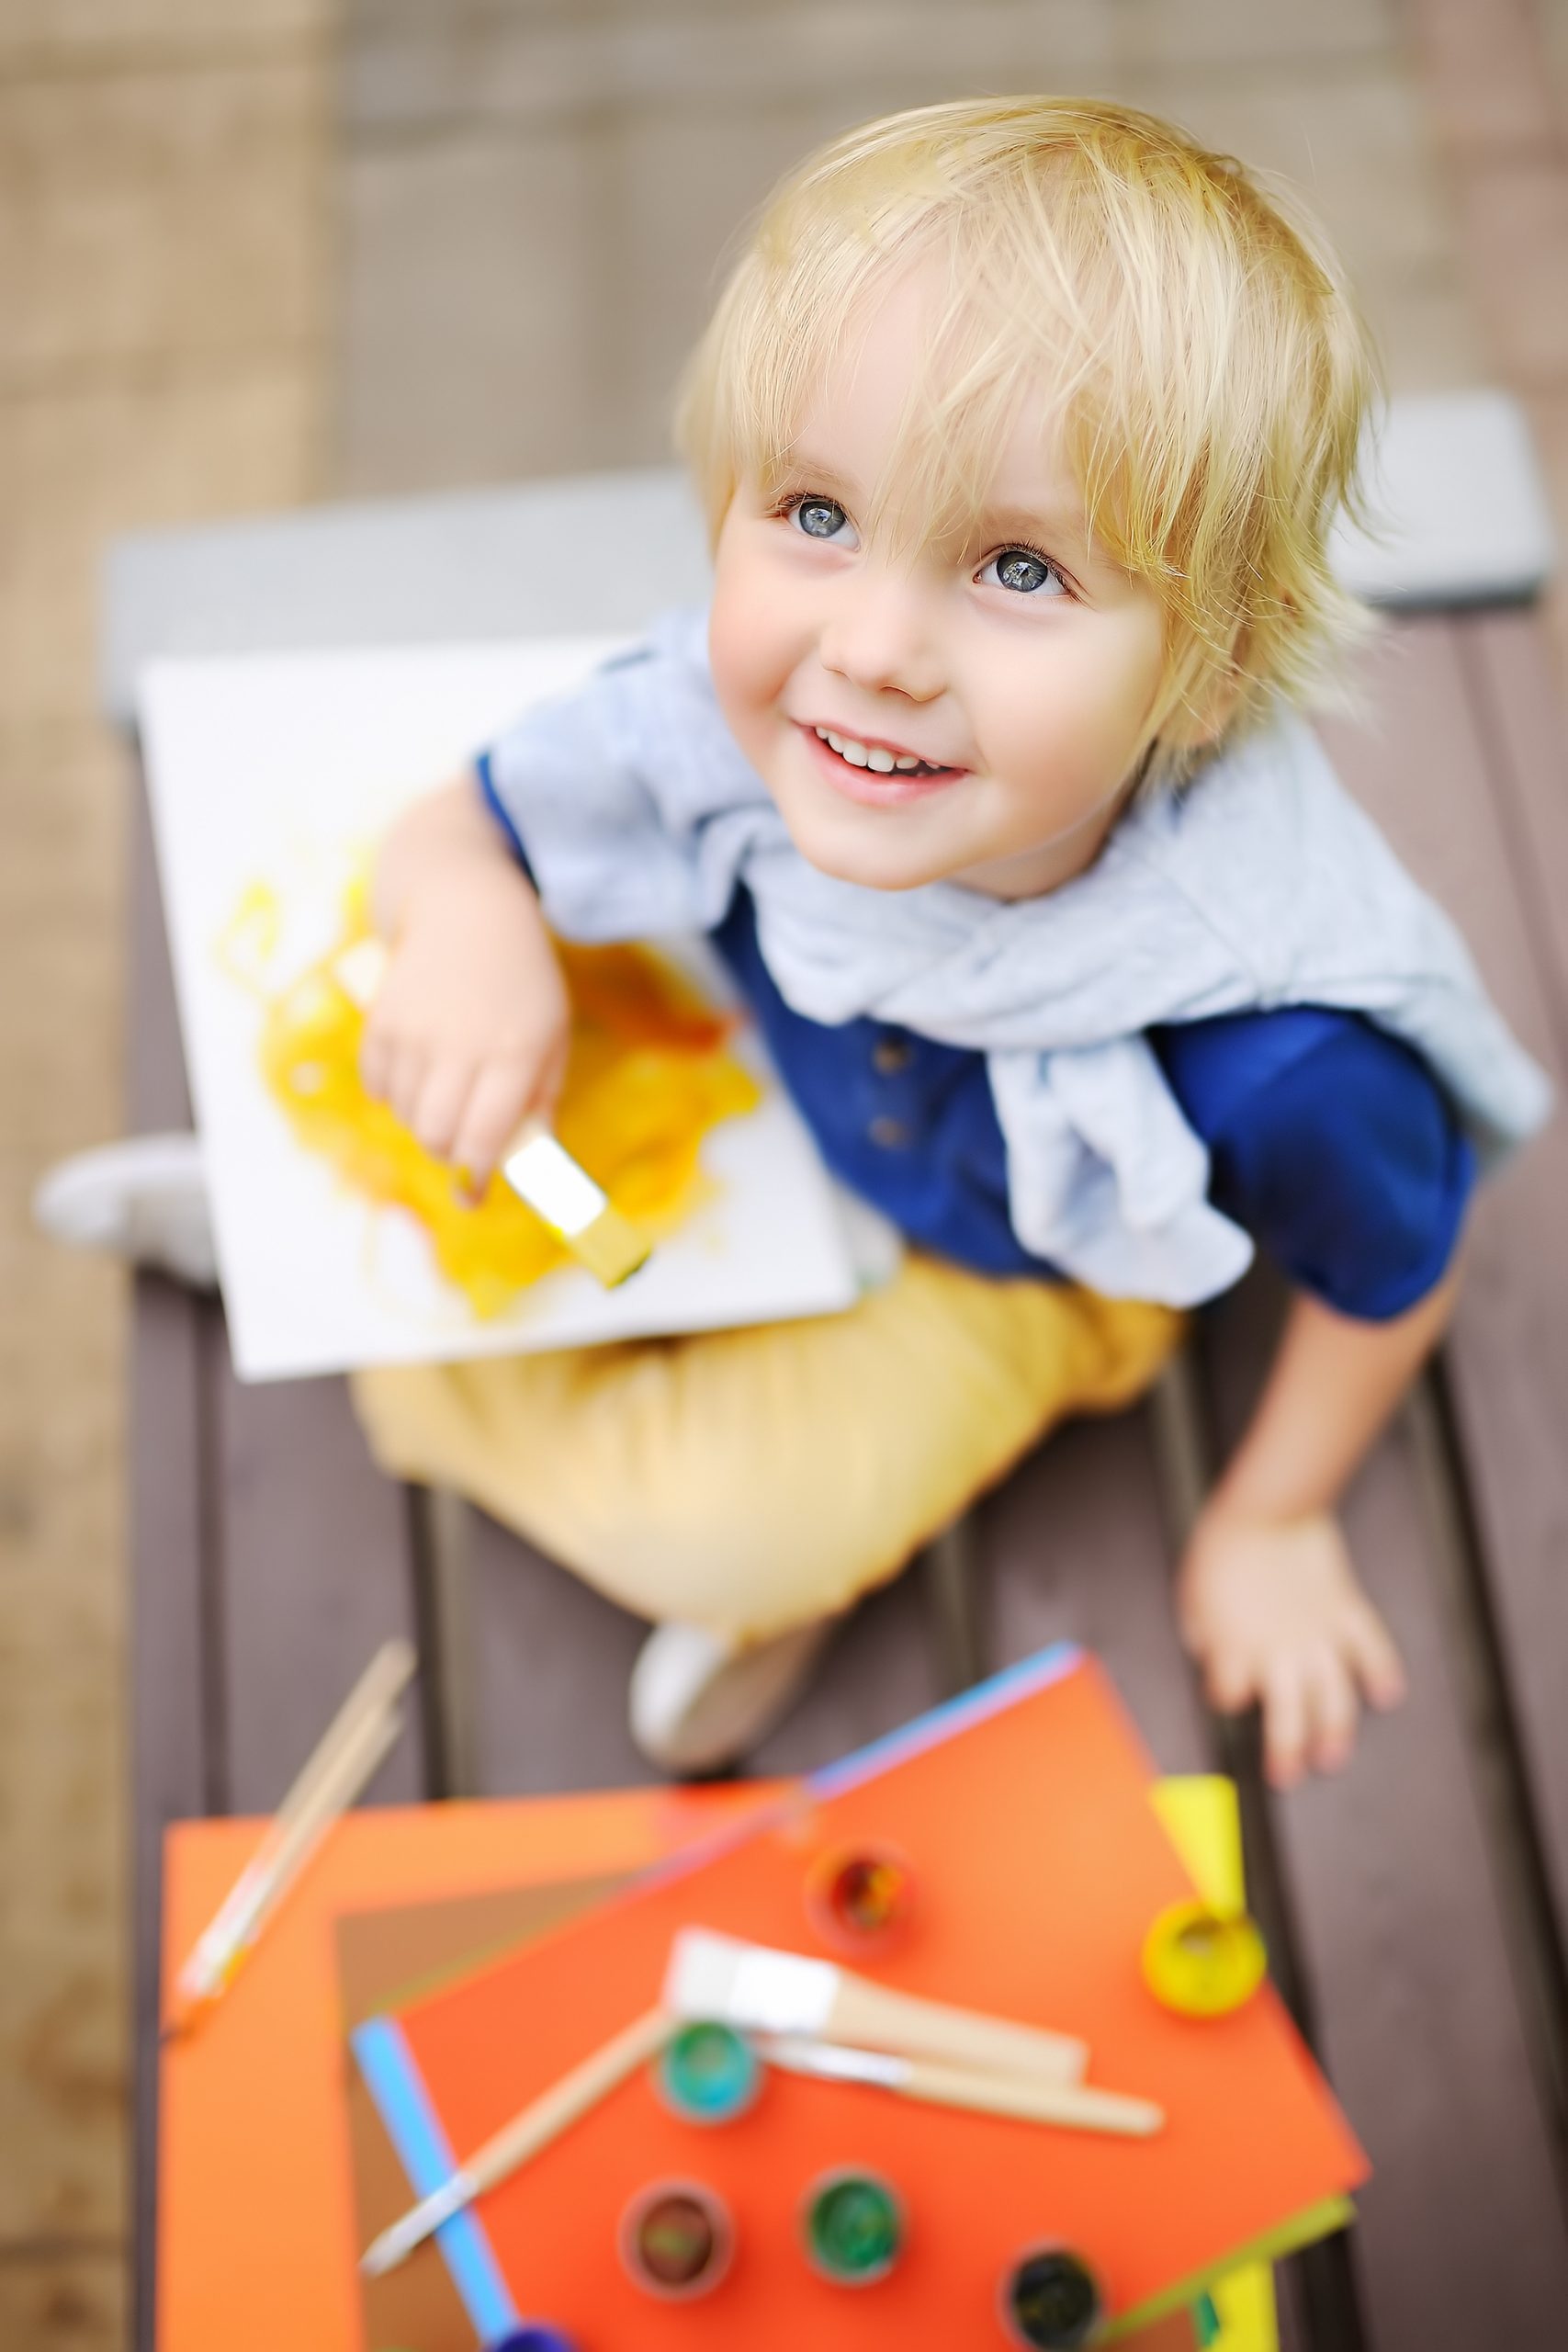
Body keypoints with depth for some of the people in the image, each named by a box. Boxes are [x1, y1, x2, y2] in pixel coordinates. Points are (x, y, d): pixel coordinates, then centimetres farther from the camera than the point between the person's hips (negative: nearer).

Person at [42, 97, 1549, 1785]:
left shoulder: (1274, 1057, -41)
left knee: (737, 1531, -22)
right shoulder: (721, 725, -34)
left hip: (1008, 1275, -3)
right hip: (750, 1097, 3)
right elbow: (456, 825, -15)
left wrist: (1269, 1523, -2)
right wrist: (470, 923, -40)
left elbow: (1392, 1274, -18)